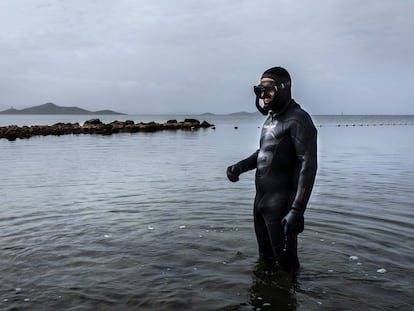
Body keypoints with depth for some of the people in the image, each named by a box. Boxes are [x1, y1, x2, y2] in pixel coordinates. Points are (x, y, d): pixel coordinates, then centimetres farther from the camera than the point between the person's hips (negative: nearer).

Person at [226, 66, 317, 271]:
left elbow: (308, 166, -21)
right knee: (265, 258, 22)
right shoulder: (271, 118, 13)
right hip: (261, 200, 9)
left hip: (280, 205, -9)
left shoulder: (298, 120, -14)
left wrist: (297, 210, -27)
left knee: (285, 262, 1)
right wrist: (240, 166, 7)